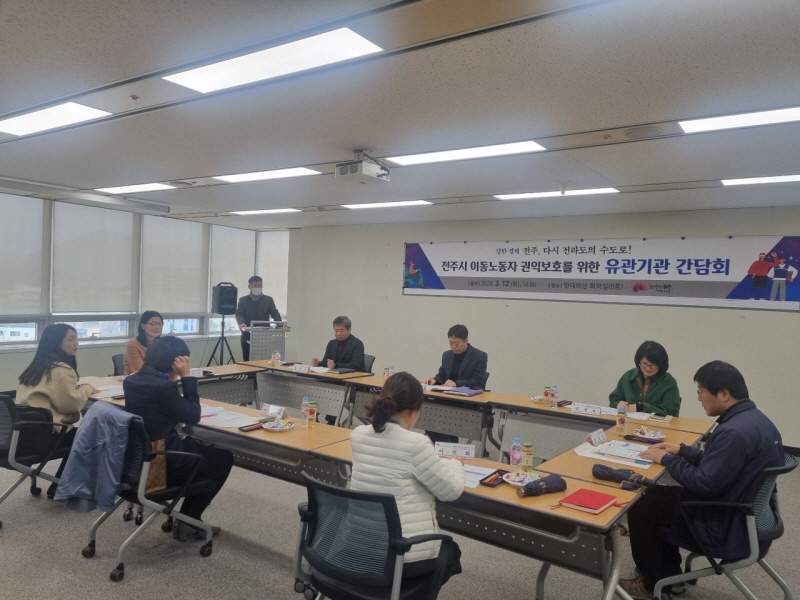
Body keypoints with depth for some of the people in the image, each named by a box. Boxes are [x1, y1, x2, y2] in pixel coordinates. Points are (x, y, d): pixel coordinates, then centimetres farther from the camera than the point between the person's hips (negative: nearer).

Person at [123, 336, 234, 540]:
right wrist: (186, 377, -16)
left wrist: (173, 378, 3)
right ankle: (188, 522, 20)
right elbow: (193, 416, -15)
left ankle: (187, 518, 30)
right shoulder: (162, 386, -26)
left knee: (199, 446, 28)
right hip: (162, 461, -9)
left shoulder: (132, 381, 2)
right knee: (223, 458, 12)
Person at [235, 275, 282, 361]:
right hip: (248, 336, 0)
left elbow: (275, 314, 3)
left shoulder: (268, 300, 11)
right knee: (248, 361, 3)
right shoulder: (243, 300, 8)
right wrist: (241, 323, -27)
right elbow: (239, 314, -4)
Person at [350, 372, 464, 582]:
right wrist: (454, 464, 9)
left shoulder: (358, 435, -2)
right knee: (451, 550, 28)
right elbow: (451, 490, -10)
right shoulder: (415, 443, -22)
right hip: (406, 556, -6)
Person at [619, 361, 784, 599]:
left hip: (730, 530, -10)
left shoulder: (734, 431, -30)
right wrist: (681, 450, 10)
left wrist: (667, 459, -13)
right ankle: (668, 574, 29)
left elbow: (704, 484, -26)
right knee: (655, 495, 18)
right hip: (748, 517, 10)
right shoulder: (754, 418, 2)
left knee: (639, 509, -1)